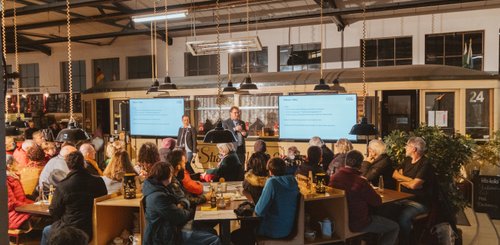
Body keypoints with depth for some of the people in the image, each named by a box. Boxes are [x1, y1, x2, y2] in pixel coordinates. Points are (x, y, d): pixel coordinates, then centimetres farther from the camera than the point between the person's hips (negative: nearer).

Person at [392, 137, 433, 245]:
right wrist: (410, 180, -9)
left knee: (403, 217, -33)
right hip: (404, 199, 7)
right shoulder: (407, 160, 13)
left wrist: (401, 180, -1)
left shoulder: (425, 164, -12)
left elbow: (414, 185, -20)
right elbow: (395, 174, 6)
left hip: (419, 202, -7)